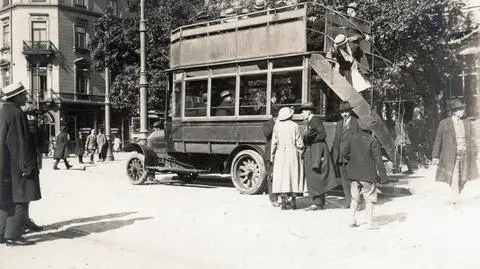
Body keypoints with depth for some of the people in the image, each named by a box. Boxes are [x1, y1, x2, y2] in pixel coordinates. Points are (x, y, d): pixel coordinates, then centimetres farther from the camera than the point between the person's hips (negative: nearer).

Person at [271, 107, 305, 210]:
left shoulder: (277, 125, 2)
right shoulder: (294, 126, -1)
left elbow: (274, 142, 3)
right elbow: (299, 142, -1)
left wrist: (272, 155, 11)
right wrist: (300, 153, 9)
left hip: (280, 153, 1)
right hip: (292, 152, -1)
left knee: (281, 175, 3)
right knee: (293, 175, 5)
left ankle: (284, 201, 0)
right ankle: (292, 201, 4)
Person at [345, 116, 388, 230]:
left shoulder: (352, 139, 1)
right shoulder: (373, 142, -12)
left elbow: (346, 154, 12)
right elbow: (378, 160, -11)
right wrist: (383, 175, -5)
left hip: (354, 174, 4)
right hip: (368, 175, -4)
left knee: (355, 198, 15)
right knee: (369, 199, 5)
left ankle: (352, 219, 15)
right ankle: (369, 223, 7)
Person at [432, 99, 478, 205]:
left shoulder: (467, 123, 10)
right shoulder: (444, 123, -2)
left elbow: (470, 140, 14)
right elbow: (438, 140, 0)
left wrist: (472, 155, 10)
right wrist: (435, 156, -2)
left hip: (465, 155, 5)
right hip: (451, 156, -4)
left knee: (463, 178, 9)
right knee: (453, 179, -9)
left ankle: (456, 196, 29)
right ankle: (454, 201, 0)